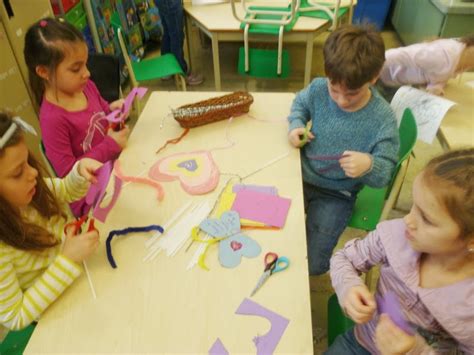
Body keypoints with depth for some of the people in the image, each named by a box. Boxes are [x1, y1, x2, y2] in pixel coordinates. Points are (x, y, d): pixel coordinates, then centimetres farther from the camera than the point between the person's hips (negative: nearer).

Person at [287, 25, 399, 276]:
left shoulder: (382, 117, -21)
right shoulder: (318, 88, -13)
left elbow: (385, 172, -15)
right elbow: (300, 103, 12)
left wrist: (369, 166, -39)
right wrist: (295, 125, -9)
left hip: (335, 195, -3)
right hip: (301, 177, 3)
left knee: (312, 263, -5)